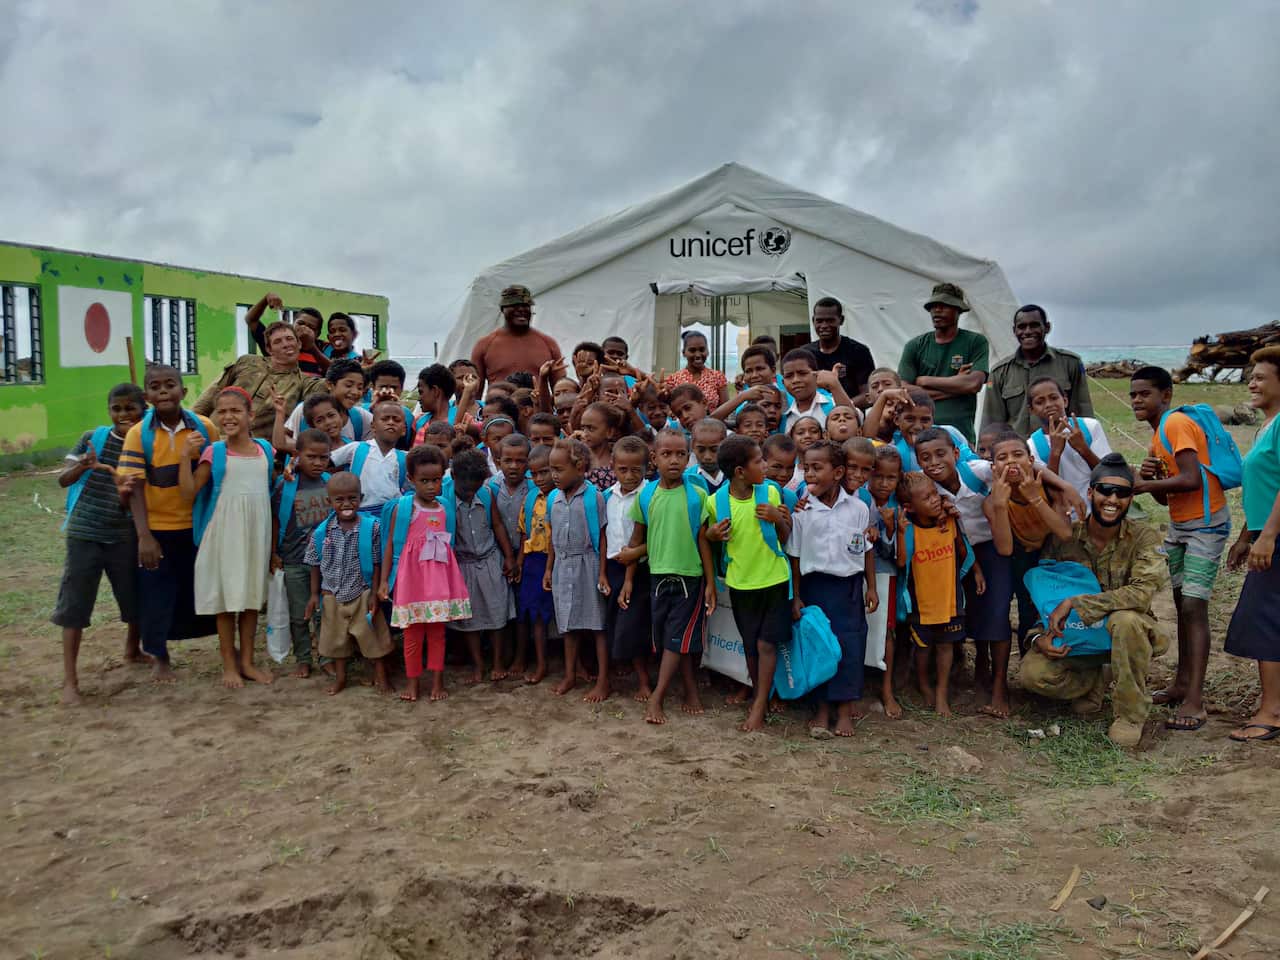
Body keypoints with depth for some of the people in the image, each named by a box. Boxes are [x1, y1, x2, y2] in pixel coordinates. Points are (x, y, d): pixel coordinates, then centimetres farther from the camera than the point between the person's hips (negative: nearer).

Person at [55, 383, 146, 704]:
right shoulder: (93, 439, -1)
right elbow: (63, 479, -2)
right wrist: (81, 467, -23)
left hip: (124, 537, 2)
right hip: (84, 533, -2)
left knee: (135, 598, 11)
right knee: (74, 604, 0)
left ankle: (132, 650, 40)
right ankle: (70, 679, 7)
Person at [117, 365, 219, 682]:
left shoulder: (204, 427, -6)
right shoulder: (139, 434, -9)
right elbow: (134, 488, -10)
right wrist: (144, 536, -17)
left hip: (198, 526, 1)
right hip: (157, 529, 0)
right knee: (157, 595, 10)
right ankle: (159, 658, 30)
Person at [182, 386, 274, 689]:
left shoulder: (265, 449, 5)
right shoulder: (214, 452, -5)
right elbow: (188, 491, -8)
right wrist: (186, 456, -14)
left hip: (257, 533, 3)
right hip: (225, 535, -3)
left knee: (252, 598, 11)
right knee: (226, 599, 5)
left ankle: (246, 661, 23)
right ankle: (229, 665, 17)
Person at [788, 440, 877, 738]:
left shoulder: (858, 508, -4)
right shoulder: (802, 511, -7)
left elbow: (867, 550, 6)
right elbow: (795, 556, -1)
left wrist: (871, 587, 6)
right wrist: (796, 596, -1)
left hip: (849, 584, 1)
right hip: (815, 585, 0)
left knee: (849, 643, 2)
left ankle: (846, 706, 15)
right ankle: (823, 708, 16)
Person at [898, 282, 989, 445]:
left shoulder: (976, 342, 6)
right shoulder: (915, 346, 10)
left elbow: (974, 383, -8)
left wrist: (924, 381, 0)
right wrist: (956, 383, -2)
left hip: (961, 433, -1)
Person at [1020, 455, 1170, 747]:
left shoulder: (1143, 538, -12)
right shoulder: (1064, 538, -5)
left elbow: (1142, 593, -28)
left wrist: (1074, 603, -32)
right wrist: (1041, 636, -19)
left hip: (1126, 635, -2)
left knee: (1126, 619, -38)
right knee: (1031, 673, -24)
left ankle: (1131, 713, -15)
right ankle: (1093, 684, 10)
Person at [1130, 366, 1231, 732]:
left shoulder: (1176, 423, -16)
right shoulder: (1159, 433, 13)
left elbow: (1190, 479, -28)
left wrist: (1144, 484, -22)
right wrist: (1149, 477, -7)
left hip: (1205, 524, -10)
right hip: (1179, 524, 10)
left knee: (1194, 606, -14)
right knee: (1182, 603, 12)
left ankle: (1194, 702, -16)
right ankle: (1182, 684, 20)